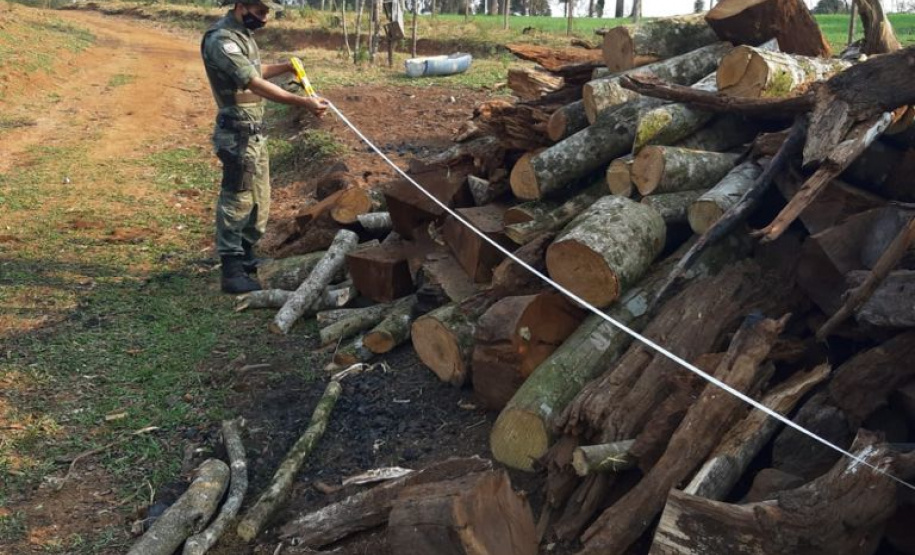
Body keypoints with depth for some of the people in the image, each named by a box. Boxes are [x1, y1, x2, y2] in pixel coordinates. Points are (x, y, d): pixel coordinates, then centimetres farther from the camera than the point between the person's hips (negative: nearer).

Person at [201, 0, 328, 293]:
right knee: (236, 200, -5)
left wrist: (285, 67, 13)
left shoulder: (243, 34, 11)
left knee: (258, 200, 16)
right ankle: (232, 272, 3)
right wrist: (303, 102, -32)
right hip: (238, 134, -10)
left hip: (255, 131, 10)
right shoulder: (221, 40, -20)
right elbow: (256, 85, -28)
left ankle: (246, 257, 30)